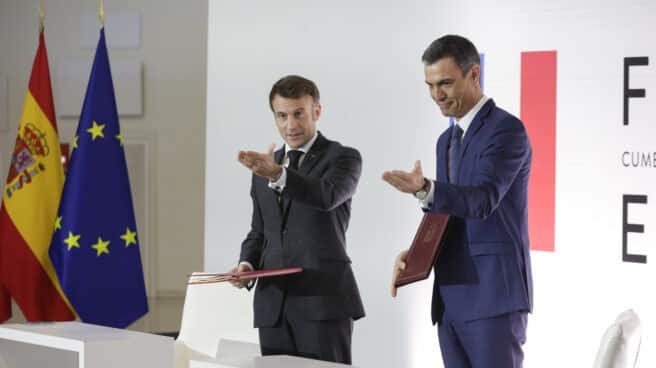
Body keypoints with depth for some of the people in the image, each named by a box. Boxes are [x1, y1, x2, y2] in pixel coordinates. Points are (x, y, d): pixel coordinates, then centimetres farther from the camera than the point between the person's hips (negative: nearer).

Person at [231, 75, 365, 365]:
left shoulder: (343, 157, 0)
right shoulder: (264, 166, 18)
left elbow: (327, 195, -22)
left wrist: (277, 174, -37)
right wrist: (247, 263, 2)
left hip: (323, 298, -5)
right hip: (273, 303, 5)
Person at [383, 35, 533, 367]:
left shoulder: (506, 129, -9)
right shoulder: (447, 140, 18)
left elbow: (483, 200, -23)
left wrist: (424, 189, -40)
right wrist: (414, 253, 5)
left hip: (494, 295, -8)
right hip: (451, 299, 8)